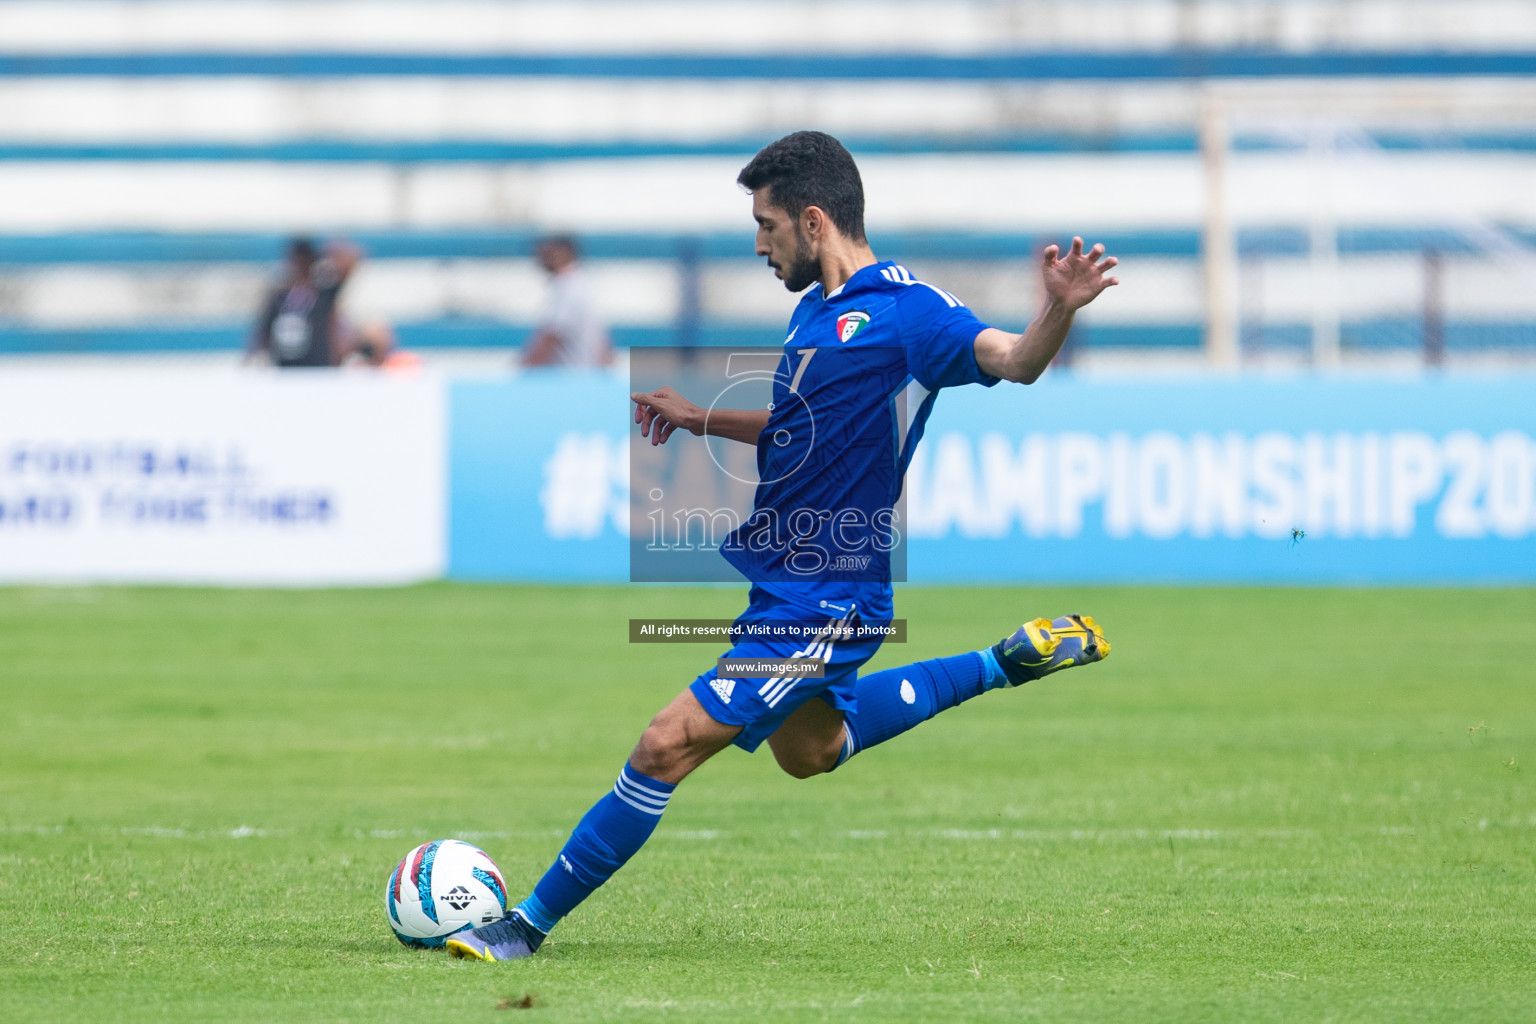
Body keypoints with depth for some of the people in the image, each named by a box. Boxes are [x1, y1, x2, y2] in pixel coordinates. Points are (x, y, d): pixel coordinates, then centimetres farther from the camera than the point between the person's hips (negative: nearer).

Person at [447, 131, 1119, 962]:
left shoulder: (903, 310, -18)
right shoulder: (817, 309, 10)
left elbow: (1012, 361, -31)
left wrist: (1059, 311, -51)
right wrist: (698, 420, 18)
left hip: (821, 601, -11)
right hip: (785, 576, 11)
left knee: (669, 745, -12)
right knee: (806, 750, 31)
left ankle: (530, 925, -3)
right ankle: (1007, 663, 34)